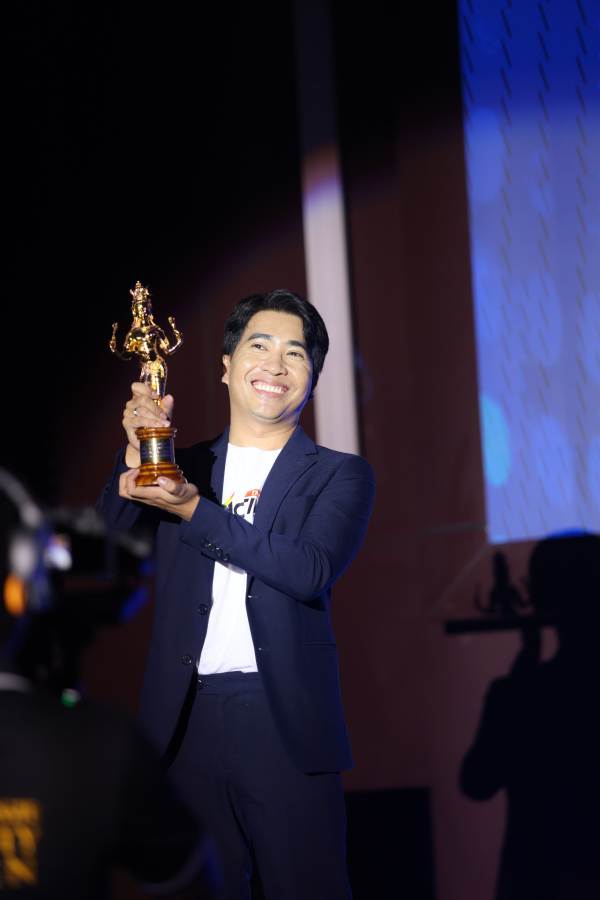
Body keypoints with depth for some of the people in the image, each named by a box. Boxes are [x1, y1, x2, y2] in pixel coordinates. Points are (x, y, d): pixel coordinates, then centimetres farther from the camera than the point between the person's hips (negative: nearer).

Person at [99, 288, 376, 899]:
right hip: (187, 718, 2)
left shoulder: (340, 476, 6)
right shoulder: (184, 467, 14)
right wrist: (137, 452, -11)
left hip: (283, 720, -2)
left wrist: (196, 512, -16)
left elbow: (310, 570, -12)